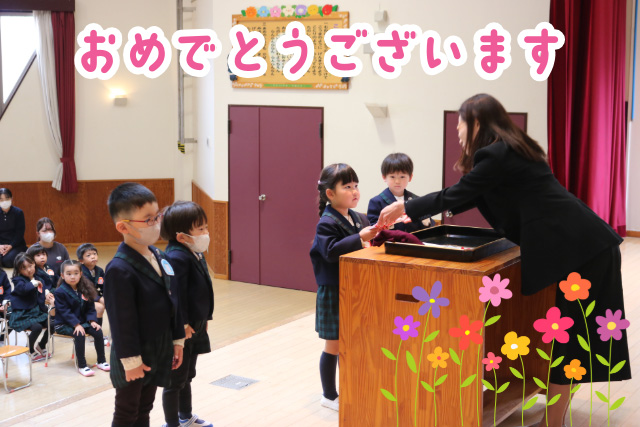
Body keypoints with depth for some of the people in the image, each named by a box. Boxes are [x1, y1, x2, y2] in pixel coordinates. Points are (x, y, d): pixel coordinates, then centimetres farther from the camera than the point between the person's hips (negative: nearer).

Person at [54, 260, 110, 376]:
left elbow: (90, 308, 7)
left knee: (97, 331, -14)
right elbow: (65, 311, -18)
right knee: (79, 334, -30)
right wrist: (76, 324, -27)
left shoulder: (84, 290, 4)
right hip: (64, 324, -6)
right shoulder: (60, 292, -13)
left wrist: (92, 320, -11)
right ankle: (82, 366, -21)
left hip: (81, 321, 6)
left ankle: (101, 361, 0)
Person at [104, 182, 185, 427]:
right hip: (134, 359, -7)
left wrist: (177, 340, 11)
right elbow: (122, 320, -22)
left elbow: (173, 303, 9)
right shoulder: (119, 269, -24)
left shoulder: (159, 257, 2)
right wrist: (130, 360, -18)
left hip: (159, 352, 7)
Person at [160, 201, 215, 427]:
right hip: (182, 331, -10)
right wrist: (183, 324, -27)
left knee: (187, 375, 25)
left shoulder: (195, 254, 5)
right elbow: (175, 294, -29)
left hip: (195, 326, 10)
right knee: (176, 380, 6)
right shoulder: (177, 257, -25)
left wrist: (203, 319, 17)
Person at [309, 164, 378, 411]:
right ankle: (329, 396, 18)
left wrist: (375, 236, -3)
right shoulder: (327, 222, -15)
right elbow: (331, 252, -28)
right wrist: (359, 239, -34)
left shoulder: (360, 218, 7)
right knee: (334, 345, 4)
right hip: (333, 292, -7)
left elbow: (367, 247, 17)